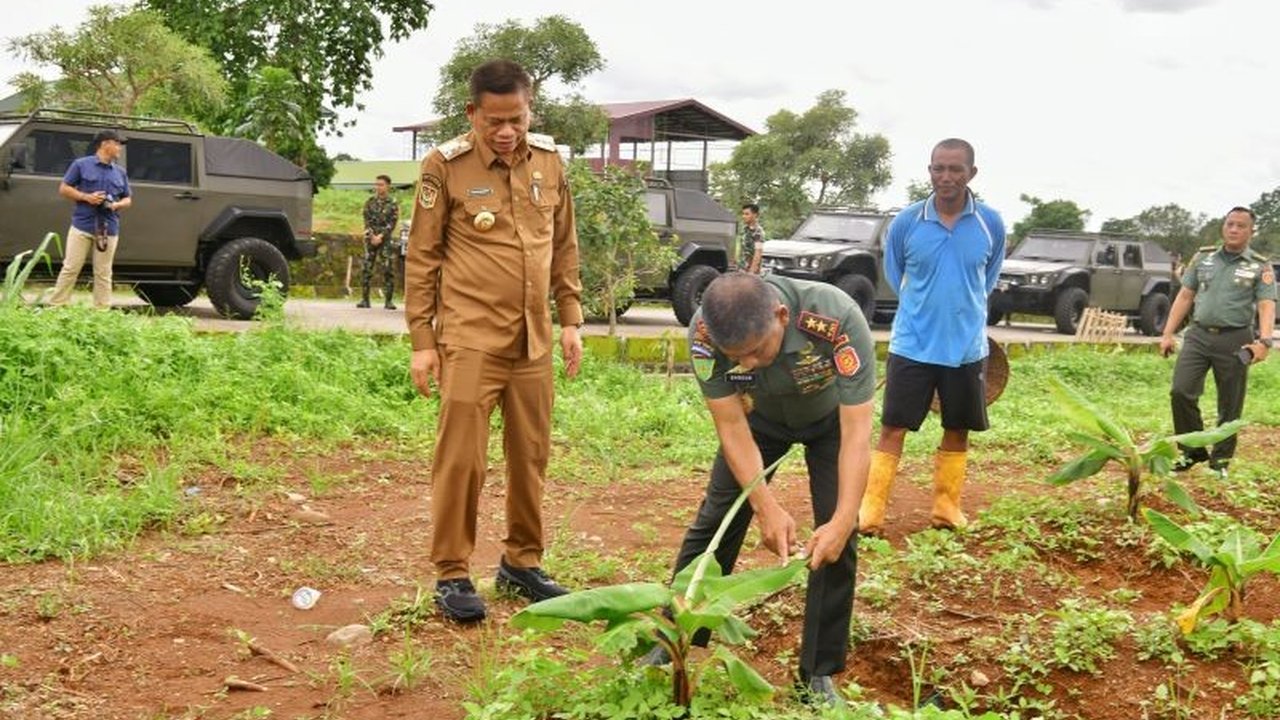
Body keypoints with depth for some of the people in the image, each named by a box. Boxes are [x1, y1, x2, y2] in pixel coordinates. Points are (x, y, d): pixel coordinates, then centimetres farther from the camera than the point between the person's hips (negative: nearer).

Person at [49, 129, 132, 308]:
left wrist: (117, 205, -4)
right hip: (82, 225, -3)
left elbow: (128, 199, 19)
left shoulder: (120, 173, 15)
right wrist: (86, 197, -13)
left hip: (109, 229, 3)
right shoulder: (81, 164, 2)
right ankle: (55, 306, 2)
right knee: (70, 268, -3)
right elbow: (63, 188, 2)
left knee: (103, 273, 5)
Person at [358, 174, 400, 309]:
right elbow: (367, 221, 3)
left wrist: (380, 236, -13)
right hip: (370, 238, 2)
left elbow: (392, 223, -5)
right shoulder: (369, 202, 9)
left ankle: (389, 300, -1)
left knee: (389, 269, -5)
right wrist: (372, 236, -10)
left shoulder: (393, 204, 2)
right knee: (366, 269, -2)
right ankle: (364, 299, 4)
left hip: (386, 239, -2)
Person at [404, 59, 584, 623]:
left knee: (531, 456, 12)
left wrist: (570, 320, 10)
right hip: (469, 340, -5)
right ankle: (452, 574, 10)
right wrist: (422, 341, -5)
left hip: (533, 341, 5)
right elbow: (422, 257, -4)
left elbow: (564, 246, 14)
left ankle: (522, 563, 27)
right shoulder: (445, 165, -7)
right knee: (461, 458, -2)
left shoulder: (548, 160, 5)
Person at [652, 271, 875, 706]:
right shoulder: (705, 332, -35)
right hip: (760, 416, 2)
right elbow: (731, 427, -27)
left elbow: (856, 432, -38)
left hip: (831, 418, -1)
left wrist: (843, 520, -45)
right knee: (716, 520, 0)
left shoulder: (838, 320, -43)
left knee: (836, 537, -11)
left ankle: (819, 673, 4)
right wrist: (768, 508, -35)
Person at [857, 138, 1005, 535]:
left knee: (958, 430, 13)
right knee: (893, 428, 0)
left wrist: (962, 306, 12)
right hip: (912, 346, -2)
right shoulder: (906, 222, -8)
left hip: (967, 348, 2)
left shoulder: (991, 224, -5)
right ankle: (871, 510, 6)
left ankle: (946, 506, 29)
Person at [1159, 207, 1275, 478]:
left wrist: (1264, 341, -25)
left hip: (1234, 341, -2)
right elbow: (1185, 296, 11)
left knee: (1230, 405, 5)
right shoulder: (1203, 257, 9)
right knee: (1181, 392, -7)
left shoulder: (1260, 267, 1)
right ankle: (1193, 450, 9)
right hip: (1198, 335, 2)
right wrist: (1167, 333, 6)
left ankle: (1221, 459, 19)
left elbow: (1266, 306, -9)